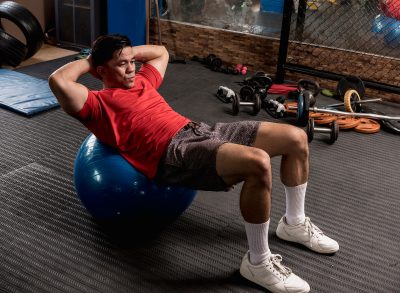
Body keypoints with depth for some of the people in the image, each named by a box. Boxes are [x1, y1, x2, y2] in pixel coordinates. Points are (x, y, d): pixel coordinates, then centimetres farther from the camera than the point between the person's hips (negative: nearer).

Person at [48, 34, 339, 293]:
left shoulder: (141, 81, 27)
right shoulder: (97, 104, 3)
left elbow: (161, 52, 45)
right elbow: (58, 81, -14)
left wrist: (129, 51, 30)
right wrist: (87, 62, 4)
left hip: (200, 131, 9)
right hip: (175, 154, -9)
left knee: (296, 138, 2)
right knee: (258, 163, -36)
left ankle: (294, 223, 19)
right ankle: (258, 262, -18)